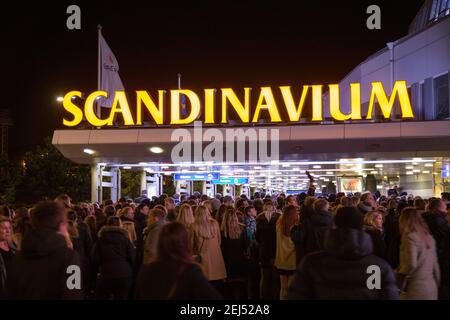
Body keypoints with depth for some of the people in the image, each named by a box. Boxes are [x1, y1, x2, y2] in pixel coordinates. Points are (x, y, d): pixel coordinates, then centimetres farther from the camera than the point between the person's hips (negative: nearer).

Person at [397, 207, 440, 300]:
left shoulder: (410, 237, -13)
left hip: (415, 290, -7)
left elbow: (411, 264, -21)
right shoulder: (429, 237, 9)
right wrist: (436, 284, 20)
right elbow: (435, 264, 13)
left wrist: (399, 274, -5)